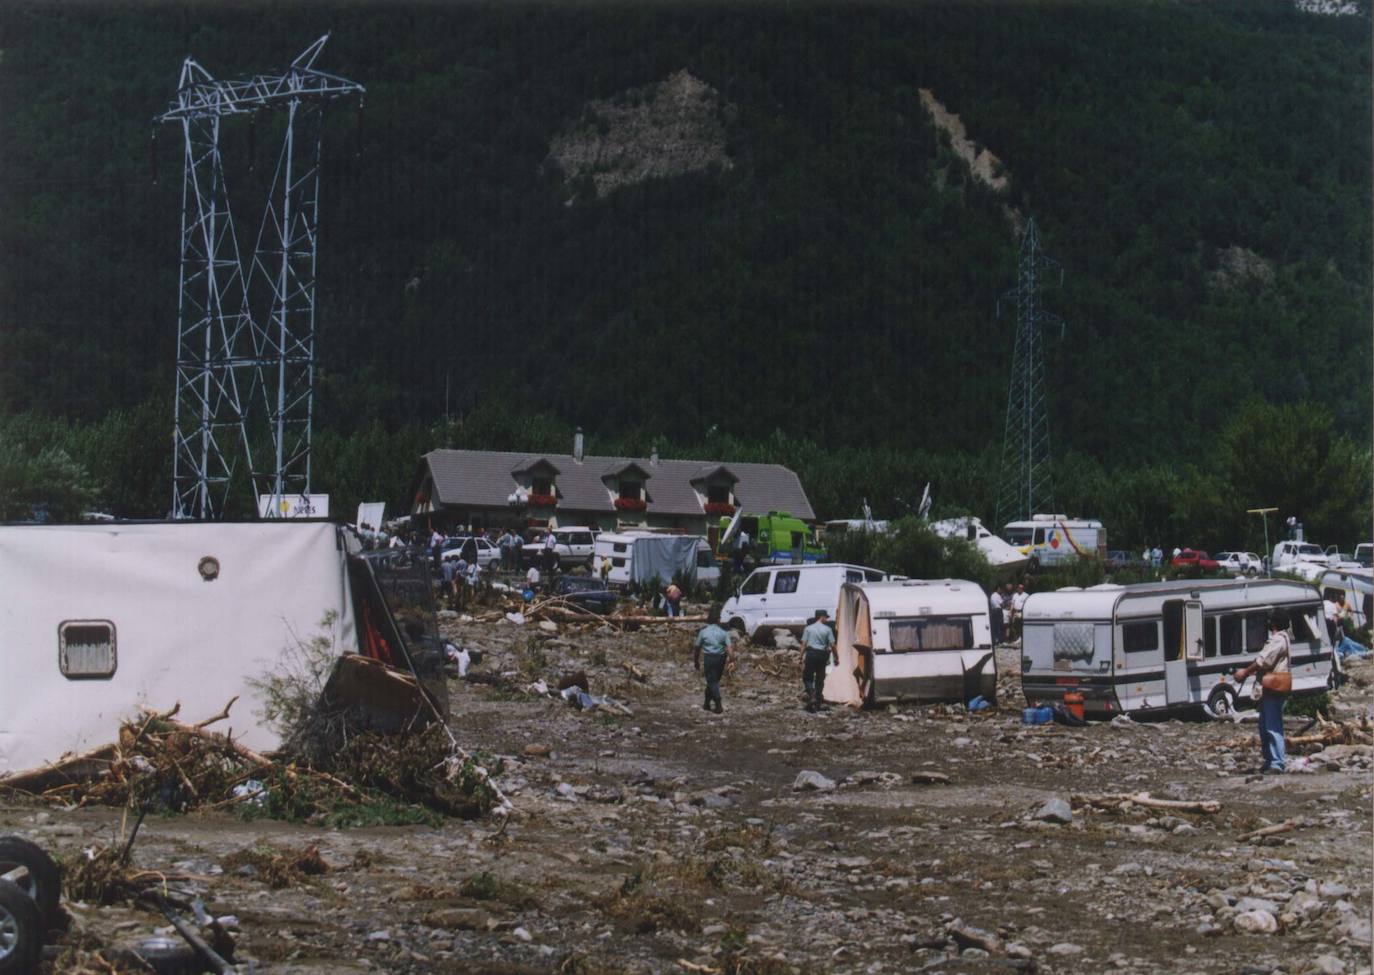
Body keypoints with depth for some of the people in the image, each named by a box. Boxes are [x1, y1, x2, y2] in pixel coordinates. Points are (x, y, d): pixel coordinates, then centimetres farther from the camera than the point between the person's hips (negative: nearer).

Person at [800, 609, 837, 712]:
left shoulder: (808, 628, 3)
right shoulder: (827, 629, 2)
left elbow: (804, 644, -1)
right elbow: (832, 645, -2)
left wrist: (802, 657, 1)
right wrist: (836, 657, 6)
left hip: (810, 653, -1)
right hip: (822, 655, 1)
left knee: (807, 677, 5)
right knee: (820, 679, 11)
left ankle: (811, 695, -20)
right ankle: (817, 703, 14)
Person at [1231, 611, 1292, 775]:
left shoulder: (1278, 640, -14)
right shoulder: (1277, 639, 20)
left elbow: (1263, 661, -18)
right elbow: (1261, 660, 20)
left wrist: (1245, 672, -8)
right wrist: (1246, 670, 10)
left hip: (1273, 690, -11)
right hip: (1268, 691, 11)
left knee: (1273, 727, -11)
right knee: (1265, 727, 16)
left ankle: (1278, 764, -13)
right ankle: (1269, 760, 22)